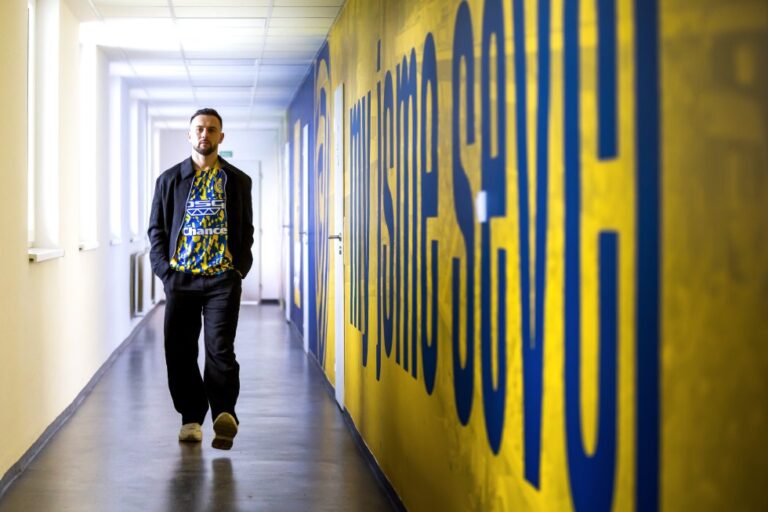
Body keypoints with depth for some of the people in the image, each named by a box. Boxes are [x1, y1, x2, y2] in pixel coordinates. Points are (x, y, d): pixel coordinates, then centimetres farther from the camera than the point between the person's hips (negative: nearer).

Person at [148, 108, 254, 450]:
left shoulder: (238, 181, 9)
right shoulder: (170, 180, 9)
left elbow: (246, 230, 12)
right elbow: (156, 229, 10)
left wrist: (240, 270, 1)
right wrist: (164, 270, -1)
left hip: (223, 279, -2)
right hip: (180, 278, 2)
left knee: (220, 350, -13)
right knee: (180, 351, 3)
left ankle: (224, 415, -17)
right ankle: (191, 418, 15)